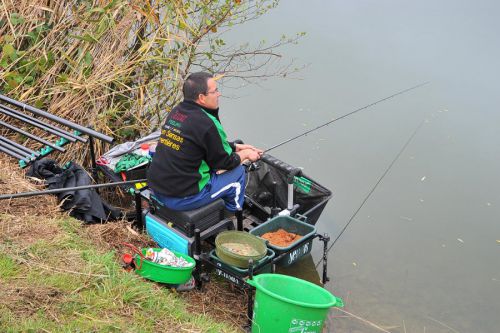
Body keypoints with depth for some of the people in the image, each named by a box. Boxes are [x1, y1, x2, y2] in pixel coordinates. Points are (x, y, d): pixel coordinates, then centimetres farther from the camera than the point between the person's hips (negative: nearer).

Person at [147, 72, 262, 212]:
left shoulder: (176, 112, 5)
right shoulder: (206, 124, -21)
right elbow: (224, 163, -7)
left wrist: (237, 147, 21)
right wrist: (245, 154, 11)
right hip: (180, 199, -8)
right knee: (238, 171, 6)